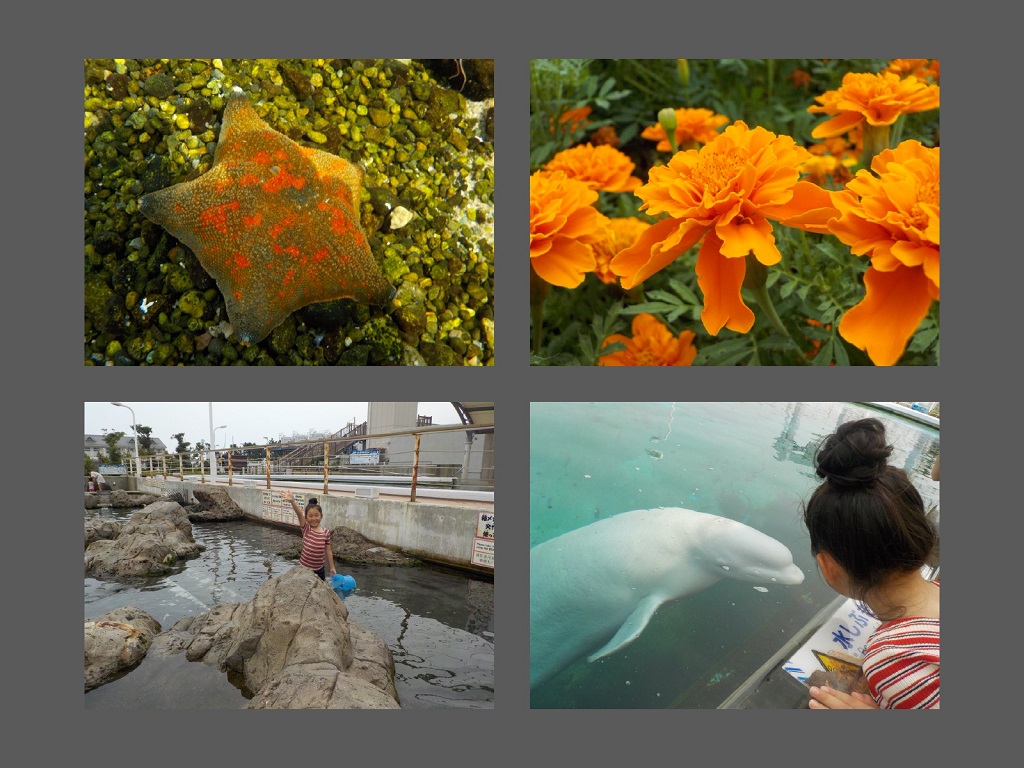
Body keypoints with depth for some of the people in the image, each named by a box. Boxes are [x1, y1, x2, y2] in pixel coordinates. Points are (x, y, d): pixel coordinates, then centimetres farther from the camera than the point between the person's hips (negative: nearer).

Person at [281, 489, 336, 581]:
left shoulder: (326, 532, -4)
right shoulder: (306, 529, -10)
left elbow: (328, 551, 3)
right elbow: (299, 514, -27)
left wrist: (332, 568, 4)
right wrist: (292, 501, -43)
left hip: (319, 569, 2)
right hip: (304, 568, -2)